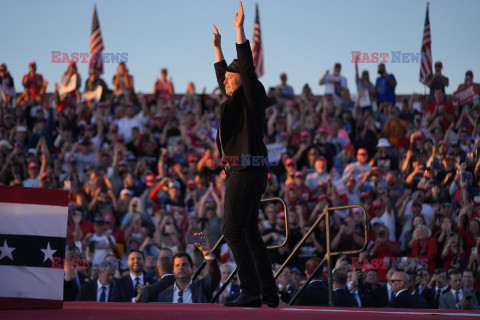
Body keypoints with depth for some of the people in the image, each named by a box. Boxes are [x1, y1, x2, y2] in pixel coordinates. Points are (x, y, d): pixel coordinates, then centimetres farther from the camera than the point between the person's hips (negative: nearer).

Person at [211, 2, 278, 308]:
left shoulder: (252, 96, -4)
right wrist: (217, 46, 40)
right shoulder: (238, 100, 19)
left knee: (233, 230, -14)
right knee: (250, 233, 11)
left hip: (246, 171, -10)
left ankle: (251, 291, -18)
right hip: (244, 172, 10)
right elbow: (223, 74, 35)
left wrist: (240, 29, -15)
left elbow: (247, 66, -15)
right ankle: (269, 292, 14)